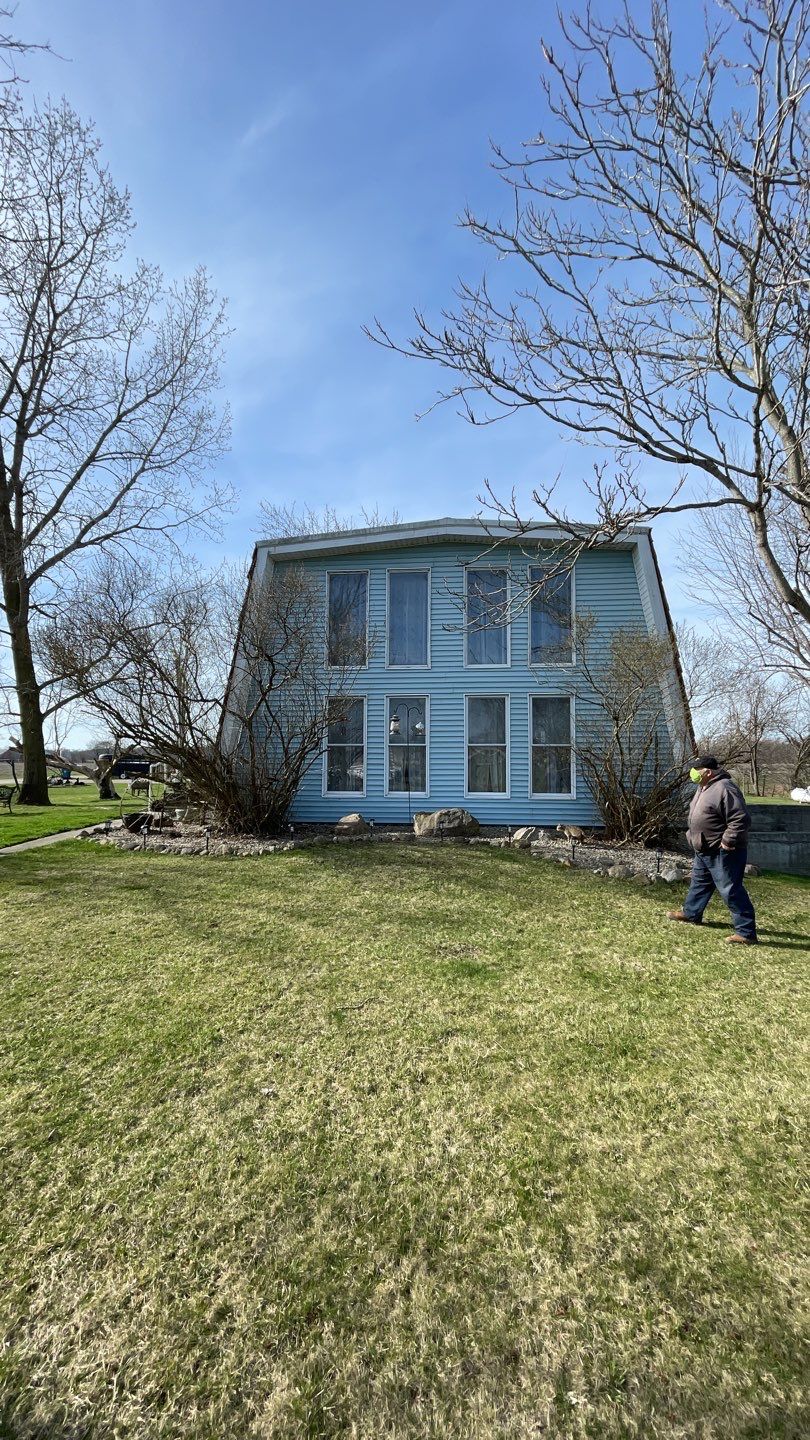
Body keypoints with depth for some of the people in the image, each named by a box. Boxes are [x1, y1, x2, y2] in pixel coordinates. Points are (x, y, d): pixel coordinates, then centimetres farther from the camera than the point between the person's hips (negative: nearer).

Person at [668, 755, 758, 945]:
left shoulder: (725, 789, -23)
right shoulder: (704, 787, 10)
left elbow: (741, 819, -27)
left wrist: (728, 841, -25)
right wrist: (694, 834, 20)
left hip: (723, 853, -11)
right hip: (705, 851, 11)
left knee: (731, 890, -6)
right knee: (699, 882, 23)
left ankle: (746, 932, 1)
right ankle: (691, 913, 40)